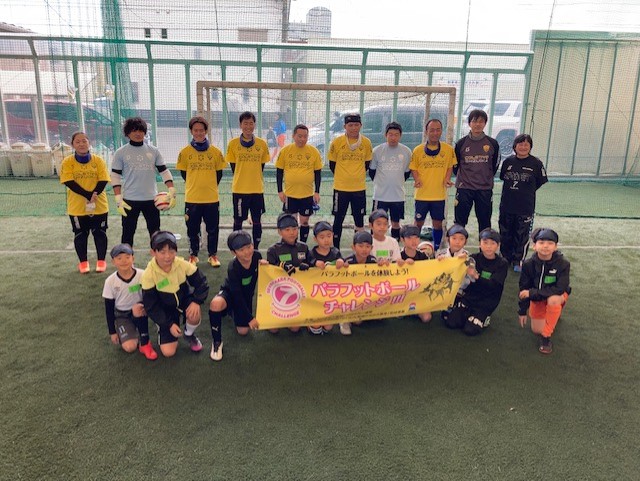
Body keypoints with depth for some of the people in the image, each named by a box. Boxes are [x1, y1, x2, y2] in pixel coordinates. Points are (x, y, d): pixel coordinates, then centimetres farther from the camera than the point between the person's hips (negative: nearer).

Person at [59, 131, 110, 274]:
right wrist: (88, 195, -22)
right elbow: (69, 182, -13)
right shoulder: (68, 162, -4)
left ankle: (101, 261, 20)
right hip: (77, 206, 0)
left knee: (99, 233, 7)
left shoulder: (98, 160, -1)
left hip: (99, 205, 0)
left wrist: (94, 194, -23)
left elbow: (103, 180, -6)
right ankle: (83, 262, 22)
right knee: (80, 234, 9)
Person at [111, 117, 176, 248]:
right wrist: (118, 199, -10)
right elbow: (115, 176, -1)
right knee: (128, 233, 6)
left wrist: (172, 191, -6)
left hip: (151, 199, 2)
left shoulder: (153, 151, 5)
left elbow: (164, 171, 6)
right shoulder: (121, 153, -1)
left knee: (155, 232, 10)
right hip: (129, 200, -2)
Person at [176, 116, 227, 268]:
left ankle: (213, 255, 23)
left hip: (212, 198, 0)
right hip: (192, 198, 0)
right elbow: (183, 172, 8)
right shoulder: (185, 152, -2)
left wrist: (211, 186, 8)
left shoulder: (215, 151, -1)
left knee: (213, 229, 8)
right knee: (193, 229, 10)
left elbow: (219, 172, 8)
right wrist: (194, 185, 9)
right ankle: (193, 255, 26)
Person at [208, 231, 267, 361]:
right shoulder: (233, 268, -34)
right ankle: (216, 341, -19)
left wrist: (265, 265, -24)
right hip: (230, 293, -5)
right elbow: (237, 296, -27)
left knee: (243, 331, 7)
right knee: (215, 304, -40)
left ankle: (231, 312, 39)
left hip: (246, 296, 5)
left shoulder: (257, 256, -22)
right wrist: (250, 318, -22)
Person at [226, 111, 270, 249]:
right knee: (238, 221, 7)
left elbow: (261, 166, 10)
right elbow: (233, 166, 5)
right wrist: (241, 179, 7)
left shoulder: (262, 144, 1)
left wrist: (254, 179, 10)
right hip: (239, 190, -1)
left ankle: (256, 249, 20)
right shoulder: (233, 143, -3)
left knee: (257, 221, 7)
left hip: (257, 189, 1)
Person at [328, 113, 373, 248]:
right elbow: (332, 164, 4)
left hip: (359, 188, 2)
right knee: (338, 220, 7)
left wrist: (357, 176, 9)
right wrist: (342, 177, 10)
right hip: (340, 188, -2)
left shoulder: (366, 142, -1)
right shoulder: (337, 142, -7)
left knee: (359, 221, 9)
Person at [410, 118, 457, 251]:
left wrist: (447, 179, -9)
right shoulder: (418, 150, -2)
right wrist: (417, 179, -14)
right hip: (422, 194, -1)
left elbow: (450, 166, 8)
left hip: (439, 194, 1)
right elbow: (413, 168, 4)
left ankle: (436, 249, 24)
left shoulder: (448, 149, 0)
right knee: (418, 223, 9)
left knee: (437, 224, 10)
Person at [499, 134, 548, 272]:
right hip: (507, 206, 3)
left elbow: (541, 182, -1)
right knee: (505, 234, 14)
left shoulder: (535, 163, -8)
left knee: (522, 236, 6)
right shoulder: (508, 161, 0)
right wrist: (513, 190, 7)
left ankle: (518, 261, 22)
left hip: (525, 208, -3)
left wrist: (527, 192, 3)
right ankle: (506, 258, 32)